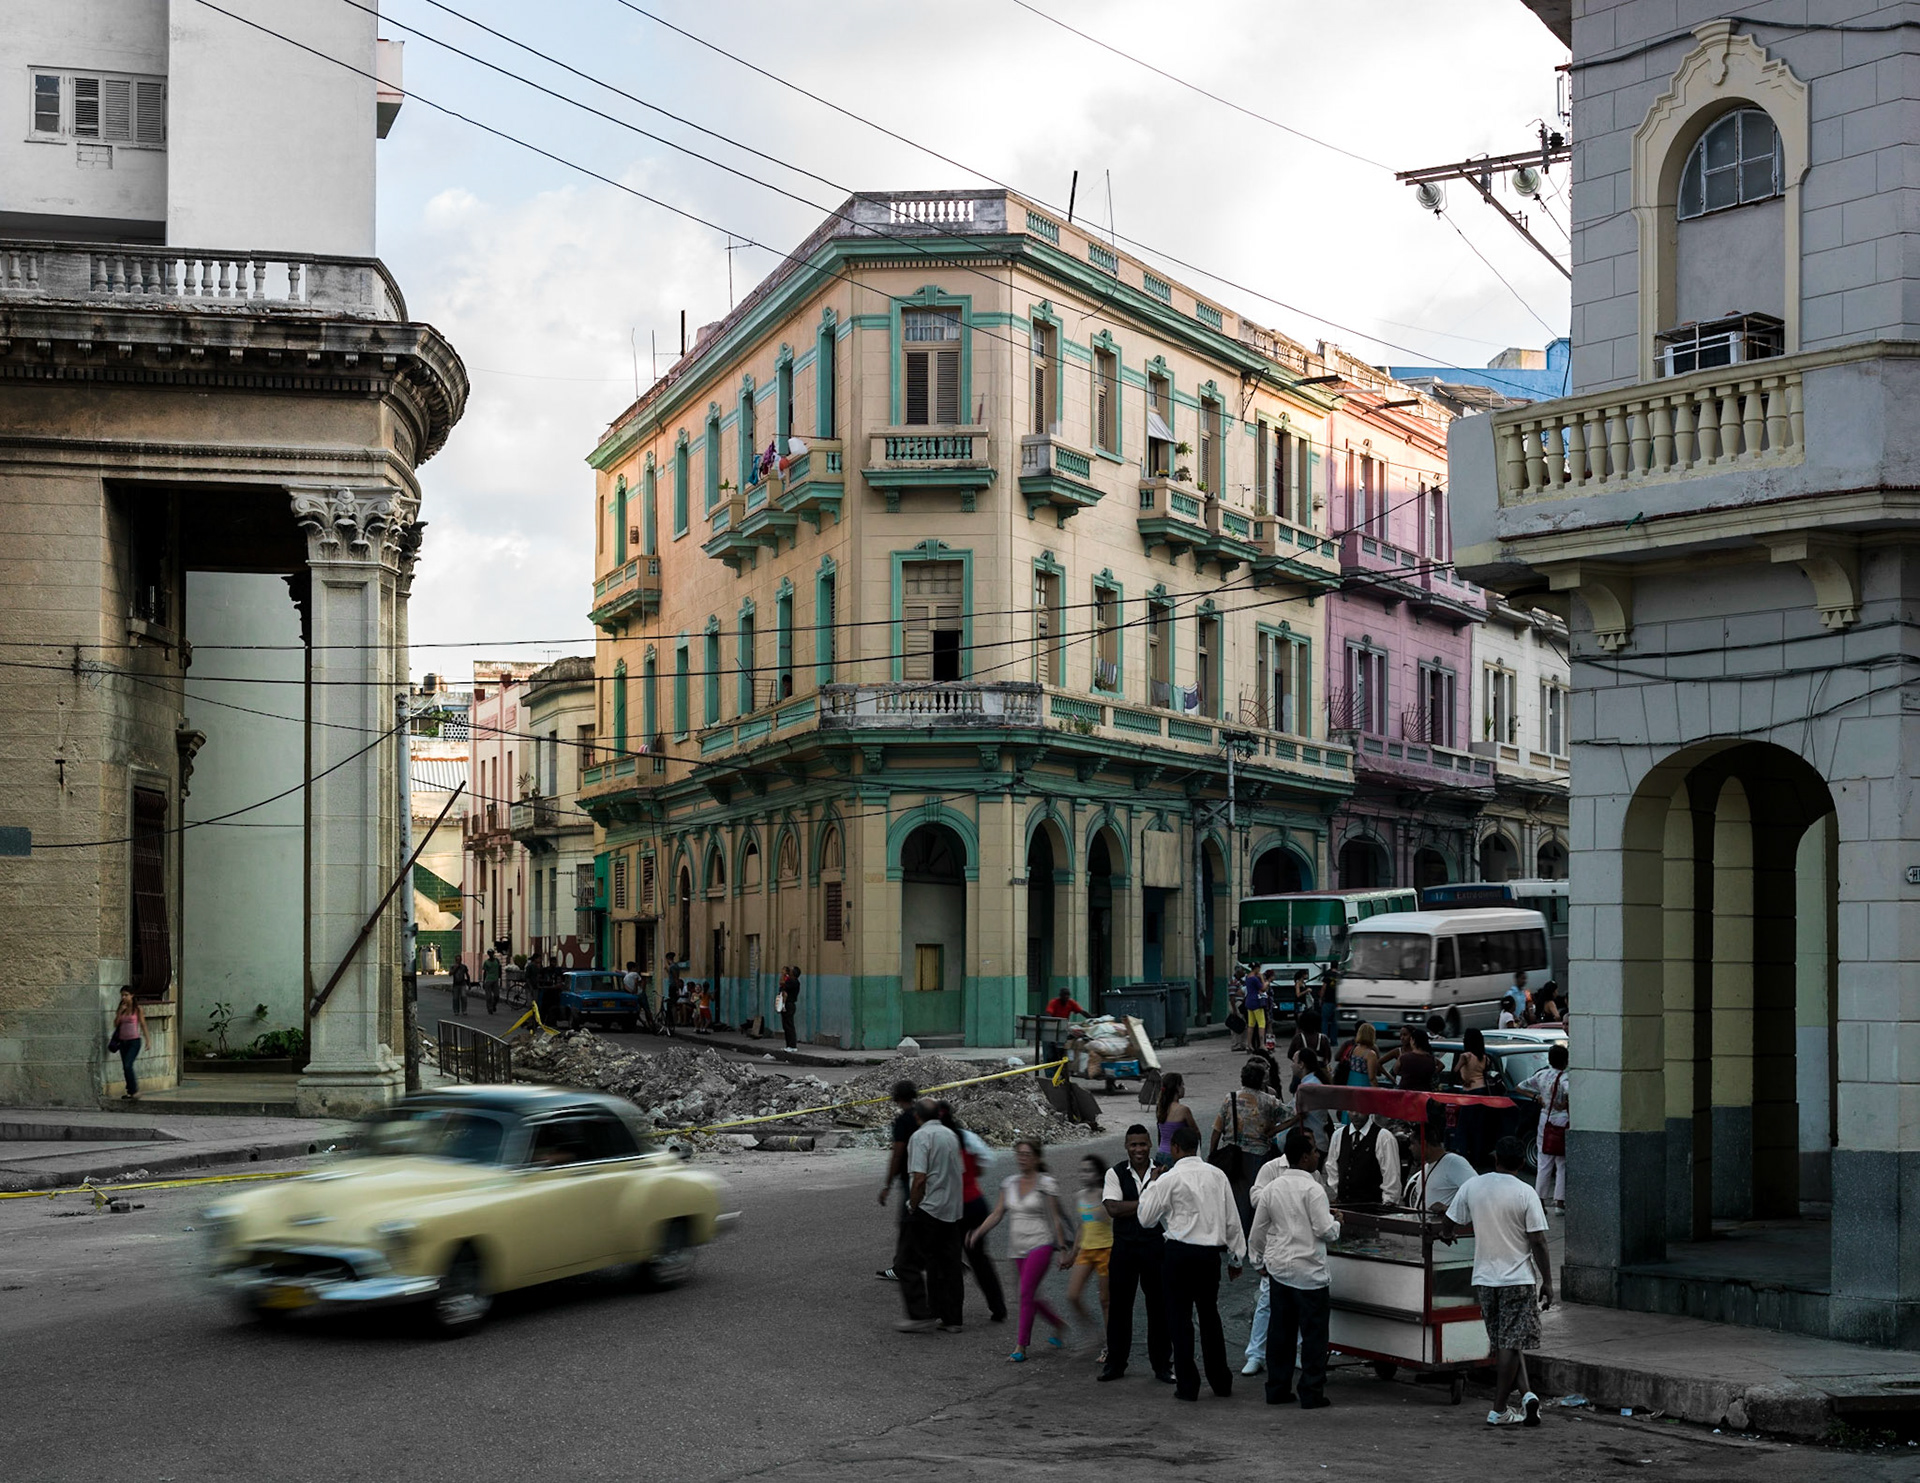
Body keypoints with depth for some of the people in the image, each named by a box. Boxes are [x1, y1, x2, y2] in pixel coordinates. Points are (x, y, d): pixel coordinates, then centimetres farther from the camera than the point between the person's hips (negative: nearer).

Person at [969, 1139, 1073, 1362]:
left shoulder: (1046, 1184, -5)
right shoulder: (1009, 1184, 9)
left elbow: (1055, 1219, -3)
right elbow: (997, 1214, 10)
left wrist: (1063, 1249, -3)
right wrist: (977, 1233, -3)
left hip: (1040, 1245, -6)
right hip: (1018, 1249, 6)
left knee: (1026, 1294, -14)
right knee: (1031, 1297, 10)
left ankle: (1021, 1347, -9)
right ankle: (1058, 1325, 35)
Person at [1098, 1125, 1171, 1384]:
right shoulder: (1115, 1174, 1)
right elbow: (1113, 1208, -12)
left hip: (1155, 1245, 0)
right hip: (1124, 1246, 0)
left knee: (1159, 1305, 4)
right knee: (1119, 1304, 6)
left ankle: (1162, 1364, 15)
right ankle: (1115, 1364, 17)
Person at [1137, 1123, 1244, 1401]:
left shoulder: (1169, 1179, -9)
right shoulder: (1217, 1176, 6)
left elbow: (1147, 1217, -1)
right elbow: (1232, 1219, 10)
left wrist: (1150, 1187, 13)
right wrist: (1236, 1257, 18)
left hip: (1181, 1252, -5)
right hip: (1211, 1252, 5)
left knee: (1180, 1317, 2)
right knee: (1210, 1315, 16)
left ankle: (1187, 1386, 2)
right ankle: (1221, 1381, 20)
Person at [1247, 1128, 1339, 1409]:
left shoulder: (1271, 1188, 7)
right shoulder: (1312, 1189, -13)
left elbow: (1257, 1232, 13)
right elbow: (1326, 1230, -16)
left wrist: (1261, 1260, 27)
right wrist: (1337, 1223, 6)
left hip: (1277, 1267, 6)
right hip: (1307, 1269, -6)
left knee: (1280, 1330, 13)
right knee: (1313, 1332, 1)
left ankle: (1277, 1389, 17)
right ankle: (1311, 1394, 1)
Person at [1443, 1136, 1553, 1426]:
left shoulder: (1472, 1186, 0)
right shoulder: (1526, 1193, -10)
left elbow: (1448, 1223, 10)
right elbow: (1538, 1242, -12)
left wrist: (1446, 1235, 34)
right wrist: (1547, 1282, -4)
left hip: (1483, 1278, 3)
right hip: (1517, 1278, -3)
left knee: (1505, 1343, 15)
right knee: (1511, 1344, 0)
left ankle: (1526, 1393, 5)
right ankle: (1499, 1410, -1)